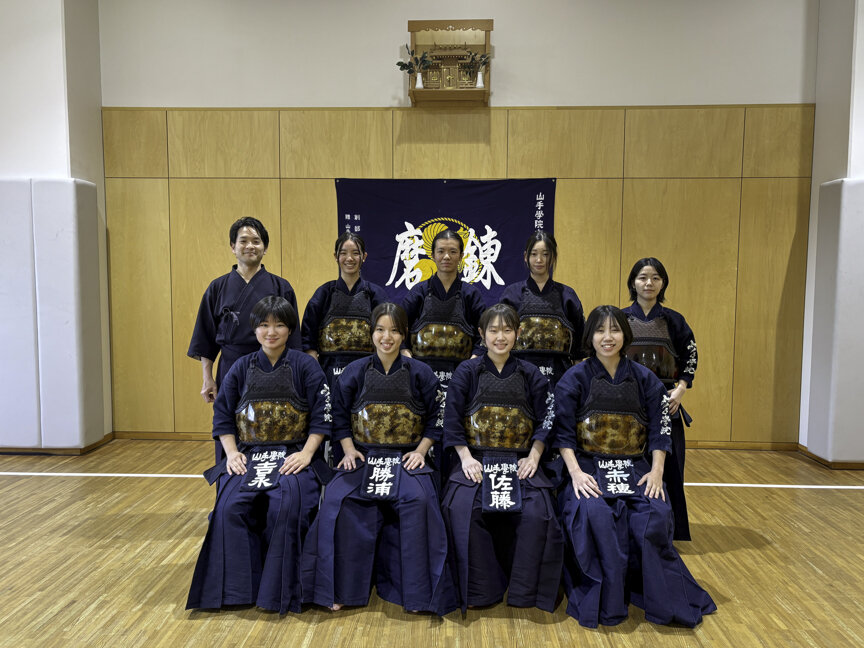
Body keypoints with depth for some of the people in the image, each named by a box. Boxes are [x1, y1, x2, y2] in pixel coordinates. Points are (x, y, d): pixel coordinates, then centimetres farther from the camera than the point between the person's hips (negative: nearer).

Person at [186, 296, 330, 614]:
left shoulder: (305, 366, 1)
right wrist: (231, 453, -3)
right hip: (248, 456, 3)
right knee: (230, 506, -24)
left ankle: (279, 591, -14)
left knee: (286, 505, -30)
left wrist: (306, 454, -13)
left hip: (293, 456, -3)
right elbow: (223, 415, 11)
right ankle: (239, 588, -9)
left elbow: (321, 415, -3)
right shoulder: (242, 368, 10)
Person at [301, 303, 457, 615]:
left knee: (418, 501, -30)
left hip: (406, 458, -1)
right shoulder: (355, 371, 6)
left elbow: (436, 417, 7)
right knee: (337, 500, -26)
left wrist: (420, 451, -4)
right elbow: (340, 415, 11)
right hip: (363, 457, 1)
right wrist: (349, 449, -2)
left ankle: (415, 589, -15)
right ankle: (340, 587, -10)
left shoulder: (419, 373, 3)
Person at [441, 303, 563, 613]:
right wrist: (466, 458, -10)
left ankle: (524, 592, -4)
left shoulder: (531, 375, 11)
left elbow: (545, 422, 8)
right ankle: (480, 591, -10)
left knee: (537, 512, -25)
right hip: (476, 460, -1)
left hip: (520, 462, 1)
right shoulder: (467, 372, 6)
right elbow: (452, 419, 1)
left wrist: (533, 456, -7)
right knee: (462, 508, -28)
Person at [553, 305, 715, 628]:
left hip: (635, 468, 2)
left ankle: (663, 599, -3)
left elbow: (659, 431, 7)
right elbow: (563, 433, -4)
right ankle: (605, 602, -13)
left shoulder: (644, 379, 8)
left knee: (656, 514, -25)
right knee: (594, 514, -31)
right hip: (588, 467, -2)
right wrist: (576, 473, -16)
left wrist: (657, 471, -6)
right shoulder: (574, 379, 0)